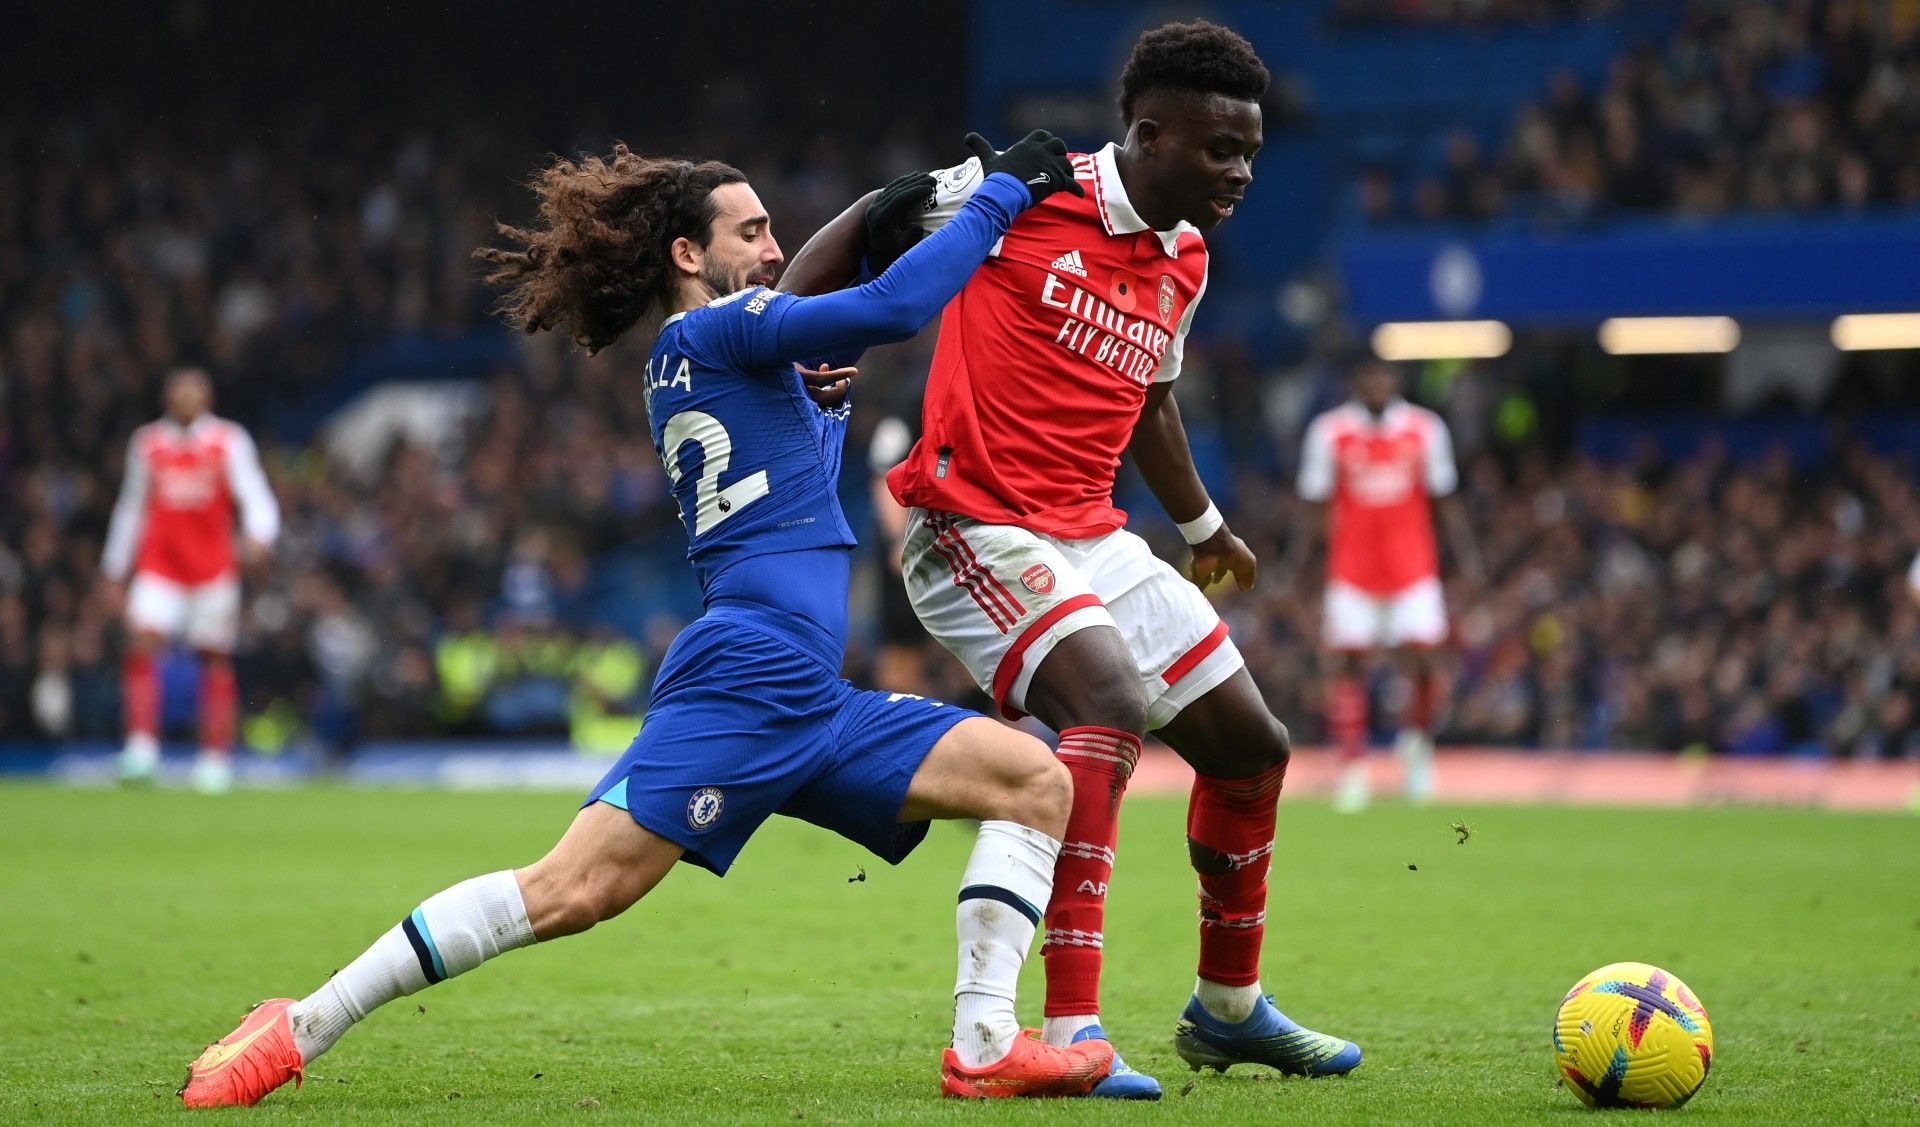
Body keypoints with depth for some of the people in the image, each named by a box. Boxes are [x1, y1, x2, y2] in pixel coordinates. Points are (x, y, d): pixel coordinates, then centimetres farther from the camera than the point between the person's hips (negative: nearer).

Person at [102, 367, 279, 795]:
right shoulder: (148, 443, 10)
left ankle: (216, 758, 8)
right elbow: (132, 507, 19)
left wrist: (258, 536, -27)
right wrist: (115, 568, 18)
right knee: (141, 642, -19)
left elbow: (256, 499, -6)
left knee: (215, 659, 1)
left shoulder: (229, 442, 3)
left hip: (213, 567, -1)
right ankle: (142, 745, -19)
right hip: (158, 566, 1)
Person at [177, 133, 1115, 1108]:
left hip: (810, 704, 10)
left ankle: (984, 1047, -7)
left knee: (1037, 781, 5)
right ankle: (299, 1028, -12)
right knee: (573, 890, -18)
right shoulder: (711, 332, -2)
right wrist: (1006, 191, -4)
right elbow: (894, 308, -14)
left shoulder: (682, 366, 24)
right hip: (744, 678, -10)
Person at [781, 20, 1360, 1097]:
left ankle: (1229, 1007, 31)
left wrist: (1203, 525, 41)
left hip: (1093, 537, 9)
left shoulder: (1186, 262, 12)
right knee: (1113, 704, -31)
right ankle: (1070, 1033, -33)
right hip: (978, 531, -8)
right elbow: (868, 228, 2)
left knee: (1252, 744, 10)